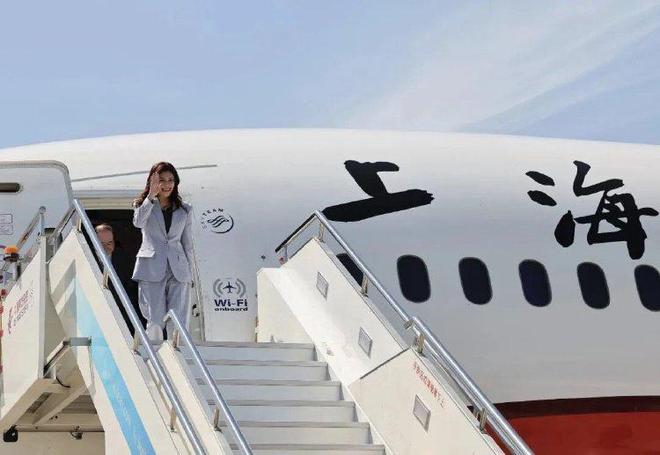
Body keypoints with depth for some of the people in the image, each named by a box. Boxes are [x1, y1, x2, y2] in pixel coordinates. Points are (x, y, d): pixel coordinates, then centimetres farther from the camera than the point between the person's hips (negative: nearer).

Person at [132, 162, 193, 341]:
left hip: (177, 270, 2)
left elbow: (187, 243, 16)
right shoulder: (144, 204, 12)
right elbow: (138, 222, -12)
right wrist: (151, 195, -12)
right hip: (152, 269, -1)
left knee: (178, 323, -8)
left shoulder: (185, 210, 16)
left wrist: (188, 274, 10)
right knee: (155, 322, -7)